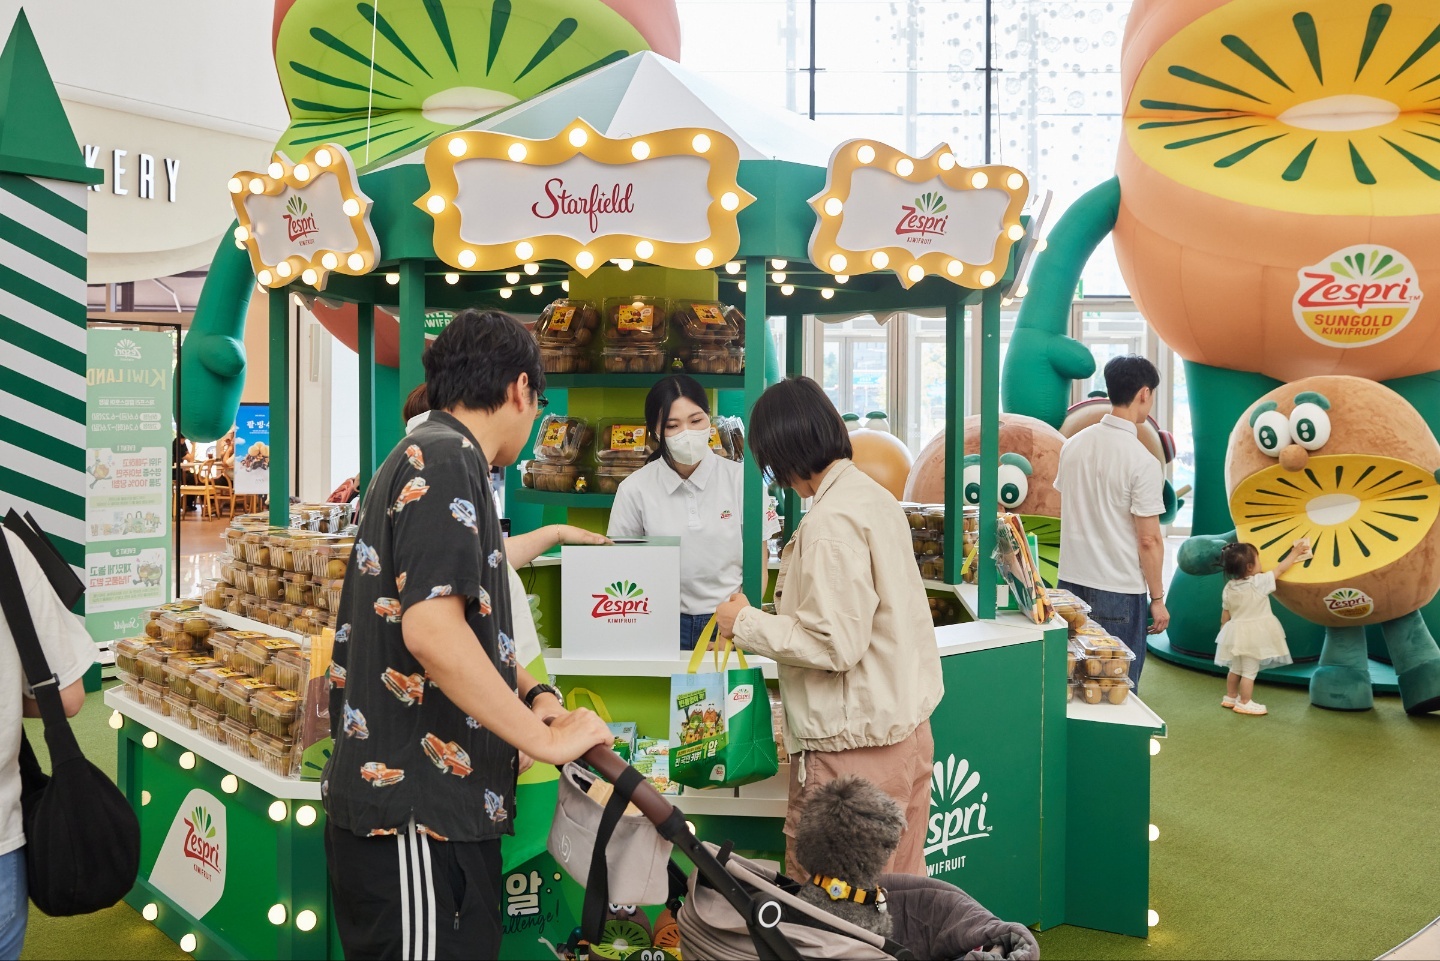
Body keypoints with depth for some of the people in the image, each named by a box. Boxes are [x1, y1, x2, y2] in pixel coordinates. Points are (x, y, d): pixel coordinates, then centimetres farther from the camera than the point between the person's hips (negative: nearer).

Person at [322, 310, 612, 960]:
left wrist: (531, 693, 15)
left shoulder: (425, 456, 19)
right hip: (415, 812, -10)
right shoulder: (446, 460, -14)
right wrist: (546, 739, -19)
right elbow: (431, 630, -26)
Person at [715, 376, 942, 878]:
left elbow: (836, 644, -22)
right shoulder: (876, 496, 9)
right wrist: (778, 613, 22)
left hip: (851, 748, -9)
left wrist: (746, 623, -11)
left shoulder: (830, 524, -20)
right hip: (908, 729, 9)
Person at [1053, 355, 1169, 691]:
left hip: (1071, 579, 6)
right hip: (1119, 589, -6)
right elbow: (1149, 540, -13)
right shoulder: (1142, 461, -15)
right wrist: (1158, 599, -4)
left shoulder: (1073, 445, 4)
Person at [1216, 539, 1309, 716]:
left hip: (1236, 633, 6)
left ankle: (1230, 697, 32)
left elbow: (1225, 614, 5)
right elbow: (1280, 569, -8)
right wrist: (1294, 553, 4)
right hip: (1253, 635, -6)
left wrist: (1224, 630, 18)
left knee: (1235, 668, 20)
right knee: (1250, 671, 3)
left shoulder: (1229, 587, -2)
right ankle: (1244, 703, 8)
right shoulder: (1259, 582, -18)